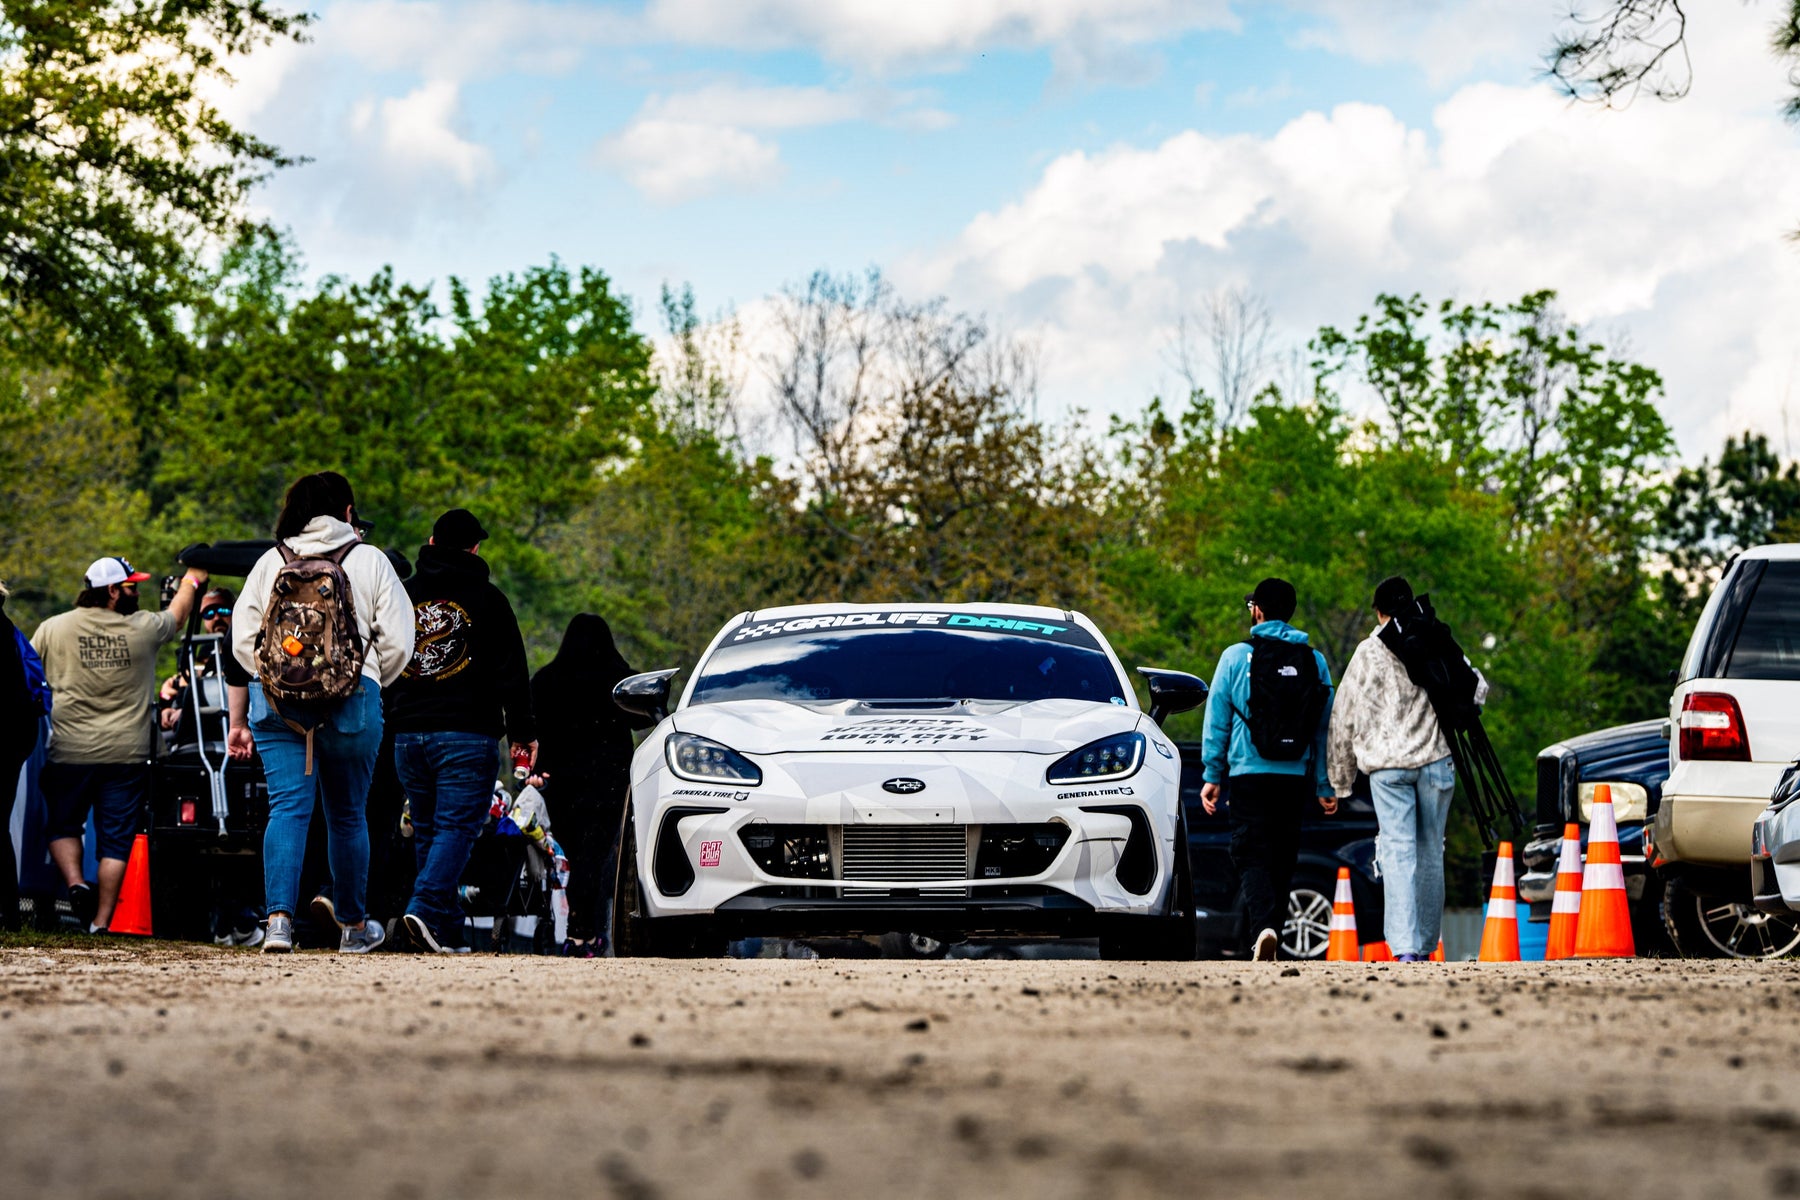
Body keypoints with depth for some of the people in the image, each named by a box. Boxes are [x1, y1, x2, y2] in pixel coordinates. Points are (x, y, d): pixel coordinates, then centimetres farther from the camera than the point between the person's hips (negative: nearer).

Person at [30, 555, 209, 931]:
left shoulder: (52, 629, -2)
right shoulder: (143, 629, -2)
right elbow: (177, 615, 18)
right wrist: (191, 582, 37)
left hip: (69, 753, 0)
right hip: (126, 755, 0)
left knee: (62, 825, 18)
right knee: (116, 838, 5)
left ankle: (74, 881, -6)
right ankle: (101, 921, 1)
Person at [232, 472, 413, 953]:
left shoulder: (270, 562, 11)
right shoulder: (370, 561, 6)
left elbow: (242, 643, 10)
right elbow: (398, 643, 1)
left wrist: (239, 720, 16)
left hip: (276, 698, 1)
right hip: (351, 698, -1)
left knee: (288, 807, -4)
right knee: (346, 814, 11)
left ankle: (279, 919, -21)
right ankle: (353, 926, 26)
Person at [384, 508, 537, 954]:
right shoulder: (486, 598, 0)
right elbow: (511, 672, -2)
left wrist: (388, 724, 21)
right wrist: (522, 731, 3)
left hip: (407, 735, 4)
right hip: (467, 733, -4)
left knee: (427, 831, 10)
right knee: (456, 828, -8)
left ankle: (449, 931, 8)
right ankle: (426, 909, -28)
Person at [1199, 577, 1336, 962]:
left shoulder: (1236, 657, -1)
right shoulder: (1314, 661, 7)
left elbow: (1217, 722, 0)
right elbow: (1325, 727, 8)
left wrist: (1212, 776, 5)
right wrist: (1325, 785, 11)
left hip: (1250, 775, -3)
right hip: (1295, 777, 3)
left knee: (1252, 857, -6)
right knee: (1282, 860, 11)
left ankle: (1263, 926, -28)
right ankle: (1272, 931, 15)